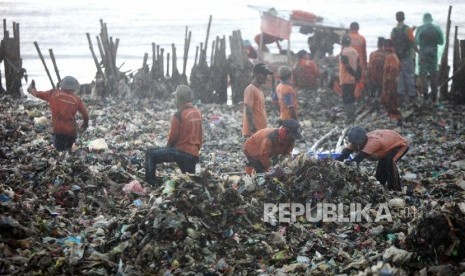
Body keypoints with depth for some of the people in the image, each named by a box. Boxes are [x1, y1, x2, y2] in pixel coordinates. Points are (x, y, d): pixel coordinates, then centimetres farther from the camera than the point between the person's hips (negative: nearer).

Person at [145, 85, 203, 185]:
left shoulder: (179, 115, -15)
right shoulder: (198, 112, 8)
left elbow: (173, 136, -11)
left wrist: (168, 146, 9)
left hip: (182, 151, -7)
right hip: (195, 155, 7)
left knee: (150, 154, 1)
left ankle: (150, 183, 0)